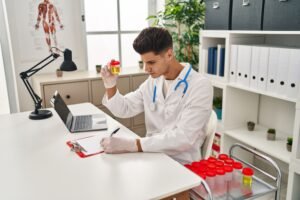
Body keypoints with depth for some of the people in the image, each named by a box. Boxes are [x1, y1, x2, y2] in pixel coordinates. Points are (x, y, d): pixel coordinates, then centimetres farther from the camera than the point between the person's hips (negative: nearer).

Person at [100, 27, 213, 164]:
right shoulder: (153, 81, 4)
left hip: (182, 164, -5)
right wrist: (110, 86, -7)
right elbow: (123, 109, 12)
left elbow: (184, 138, -25)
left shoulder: (200, 86, -16)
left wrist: (132, 145, -31)